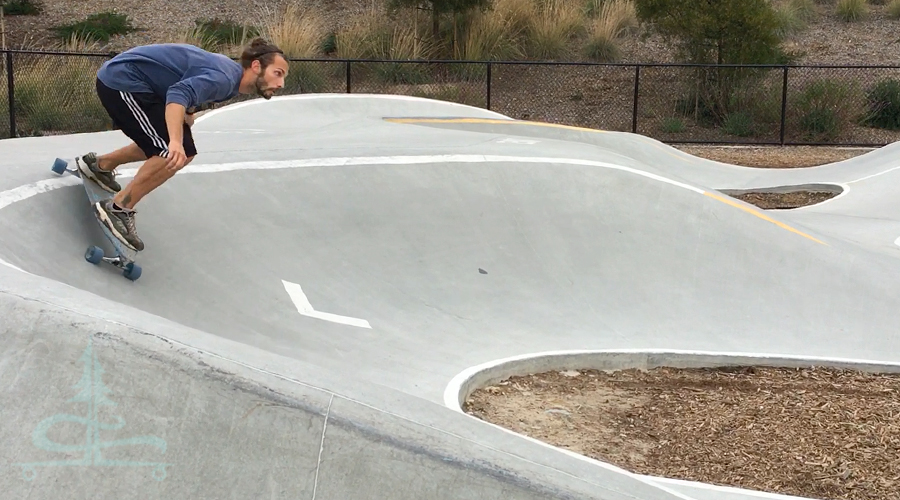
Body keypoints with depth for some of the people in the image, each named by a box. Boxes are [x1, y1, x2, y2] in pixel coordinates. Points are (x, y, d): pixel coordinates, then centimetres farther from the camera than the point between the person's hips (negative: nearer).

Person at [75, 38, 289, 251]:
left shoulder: (228, 71, 7)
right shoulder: (224, 78, -25)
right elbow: (179, 93, -40)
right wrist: (176, 141, -51)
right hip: (122, 82, -10)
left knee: (184, 151, 16)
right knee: (175, 154, -18)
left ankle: (101, 164, 30)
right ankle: (119, 208, -9)